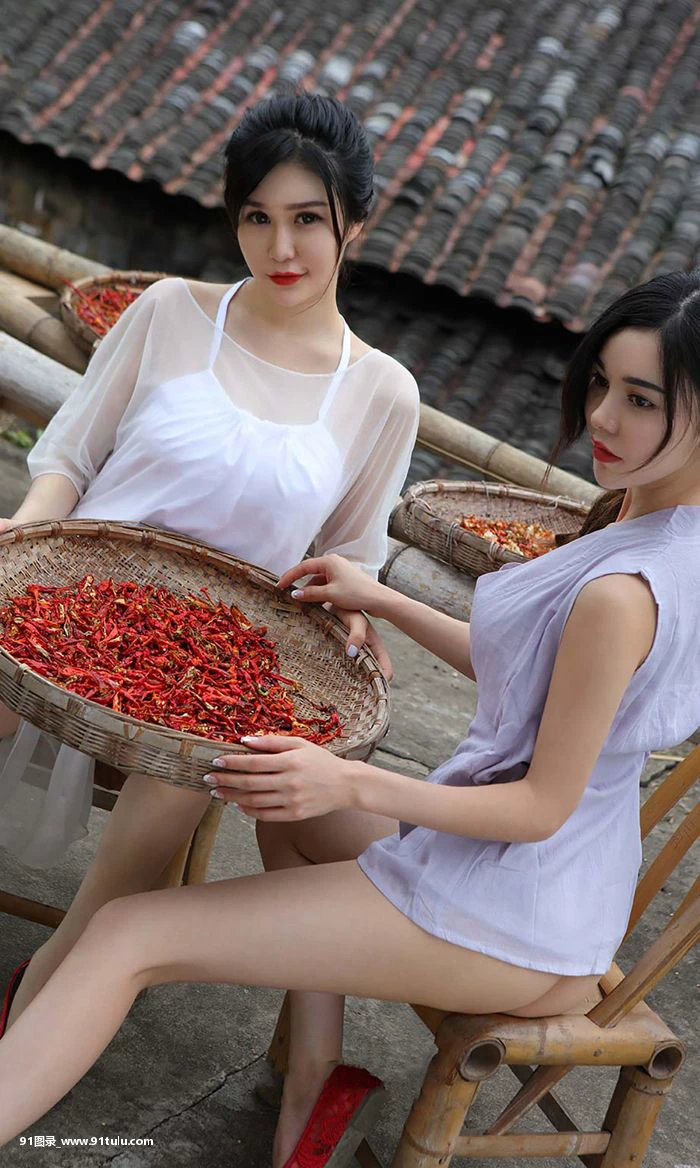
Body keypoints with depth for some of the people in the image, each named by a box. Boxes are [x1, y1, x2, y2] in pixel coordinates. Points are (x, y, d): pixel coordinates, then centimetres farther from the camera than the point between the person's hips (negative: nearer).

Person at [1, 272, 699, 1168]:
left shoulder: (621, 593, -27)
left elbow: (545, 805, -22)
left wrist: (352, 784, -30)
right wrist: (384, 603, 10)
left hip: (504, 927, -10)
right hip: (546, 889, 10)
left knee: (131, 935, -11)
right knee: (292, 792, 30)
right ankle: (314, 1087, 20)